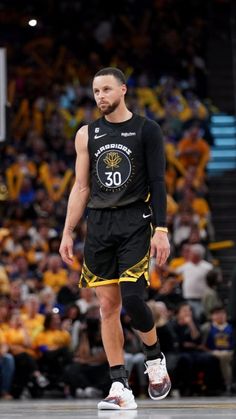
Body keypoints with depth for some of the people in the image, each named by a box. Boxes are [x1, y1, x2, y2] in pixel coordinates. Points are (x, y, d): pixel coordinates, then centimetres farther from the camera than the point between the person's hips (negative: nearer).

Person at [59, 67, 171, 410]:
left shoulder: (146, 130, 0)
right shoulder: (87, 134, 10)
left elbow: (158, 183, -4)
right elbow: (81, 188, 13)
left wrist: (161, 230, -12)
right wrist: (68, 233, 8)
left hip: (135, 223, -4)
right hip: (99, 224, 4)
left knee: (132, 298, -15)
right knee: (108, 305, 1)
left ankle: (155, 359, 13)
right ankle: (120, 388, 3)